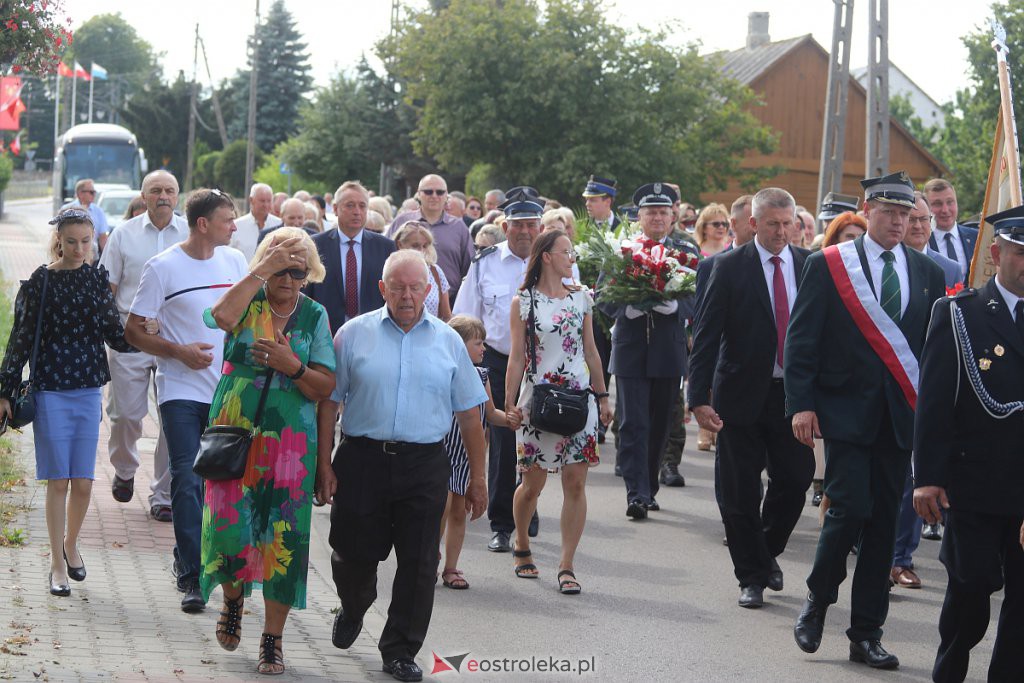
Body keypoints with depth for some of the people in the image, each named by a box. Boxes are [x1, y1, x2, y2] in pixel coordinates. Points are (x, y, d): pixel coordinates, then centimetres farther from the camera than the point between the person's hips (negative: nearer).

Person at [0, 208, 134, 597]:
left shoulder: (97, 279, 5)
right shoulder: (40, 282, -5)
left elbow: (115, 336, 5)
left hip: (88, 390, 3)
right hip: (51, 391, -3)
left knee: (83, 482, 4)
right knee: (58, 481, -1)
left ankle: (70, 545, 29)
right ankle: (58, 564, 11)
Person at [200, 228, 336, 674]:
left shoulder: (314, 315, 5)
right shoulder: (248, 300, 2)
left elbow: (325, 388, 0)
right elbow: (221, 317, -24)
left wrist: (292, 366, -18)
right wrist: (262, 271, -20)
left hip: (290, 441, 1)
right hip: (234, 433, -1)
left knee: (284, 537, 0)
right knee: (231, 525, -5)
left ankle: (273, 639, 12)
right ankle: (233, 599, 29)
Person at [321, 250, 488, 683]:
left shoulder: (448, 341, 8)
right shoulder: (354, 334, 3)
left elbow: (469, 414, 11)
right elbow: (329, 402, 4)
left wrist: (477, 478, 8)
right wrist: (324, 463, -3)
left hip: (424, 467, 1)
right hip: (362, 459, -1)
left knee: (419, 563, 0)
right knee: (354, 553, 6)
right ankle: (352, 611, 39)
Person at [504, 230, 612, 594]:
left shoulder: (581, 298, 9)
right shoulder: (523, 302, -1)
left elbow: (590, 350, 14)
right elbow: (516, 357, -1)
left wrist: (602, 396, 13)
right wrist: (509, 404, -6)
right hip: (537, 398, -3)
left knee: (576, 484, -3)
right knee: (532, 484, 4)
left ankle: (567, 565, 1)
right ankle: (522, 546, 30)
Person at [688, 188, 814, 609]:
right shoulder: (730, 267, -4)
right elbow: (706, 335, -6)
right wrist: (699, 397, -13)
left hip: (793, 393, 2)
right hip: (742, 395, -2)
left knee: (795, 480, 1)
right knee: (740, 492, 3)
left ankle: (767, 551, 29)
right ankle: (752, 576, 18)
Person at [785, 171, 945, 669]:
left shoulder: (927, 272, 9)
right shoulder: (828, 265, -1)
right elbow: (801, 339, -2)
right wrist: (801, 404, -10)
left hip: (901, 417, 3)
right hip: (845, 412, -3)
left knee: (884, 521, 5)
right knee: (849, 509, -13)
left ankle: (866, 634, 13)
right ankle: (817, 601, 13)